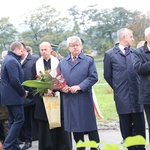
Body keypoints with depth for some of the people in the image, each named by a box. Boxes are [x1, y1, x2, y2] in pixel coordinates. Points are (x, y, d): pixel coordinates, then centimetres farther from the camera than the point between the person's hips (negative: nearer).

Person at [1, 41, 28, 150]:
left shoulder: (9, 59, 16)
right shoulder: (12, 61, -17)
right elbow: (15, 81, -23)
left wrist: (22, 91, 15)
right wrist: (23, 92, -10)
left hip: (9, 96, 10)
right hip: (14, 96, -10)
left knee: (14, 121, 12)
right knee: (19, 120, -7)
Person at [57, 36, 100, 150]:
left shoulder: (89, 60, 4)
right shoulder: (62, 62, 14)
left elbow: (93, 77, -5)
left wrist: (79, 87, -15)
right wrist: (62, 87, -8)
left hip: (85, 99, -3)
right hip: (69, 99, 3)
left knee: (90, 126, 0)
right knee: (75, 127, 7)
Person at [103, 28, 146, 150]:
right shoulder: (110, 54, 2)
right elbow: (107, 75, 8)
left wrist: (140, 87, 7)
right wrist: (118, 88, 11)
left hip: (137, 94, 1)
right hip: (122, 97, -1)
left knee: (140, 125, 2)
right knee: (126, 128, 5)